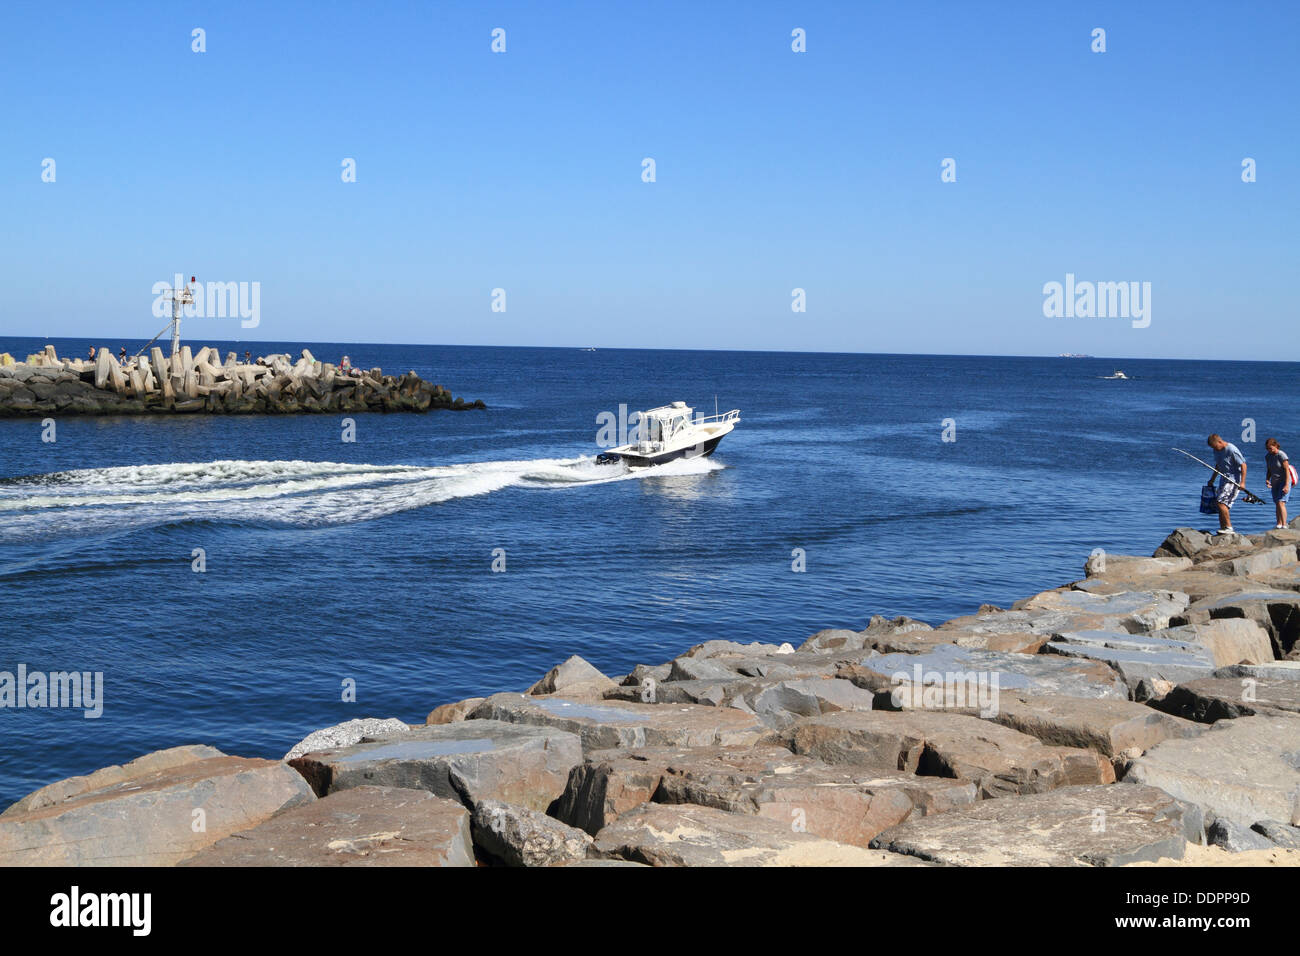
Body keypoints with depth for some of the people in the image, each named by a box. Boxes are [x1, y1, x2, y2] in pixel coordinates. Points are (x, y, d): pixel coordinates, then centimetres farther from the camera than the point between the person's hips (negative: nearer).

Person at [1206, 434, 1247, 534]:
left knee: (1221, 502, -19)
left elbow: (1243, 465, -17)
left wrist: (1242, 482, -22)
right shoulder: (1217, 450, 9)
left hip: (1234, 481, -9)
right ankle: (1222, 528, 11)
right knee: (1220, 504, 6)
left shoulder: (1232, 450, -18)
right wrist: (1212, 479, 27)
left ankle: (1229, 528, -15)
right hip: (1224, 480, 9)